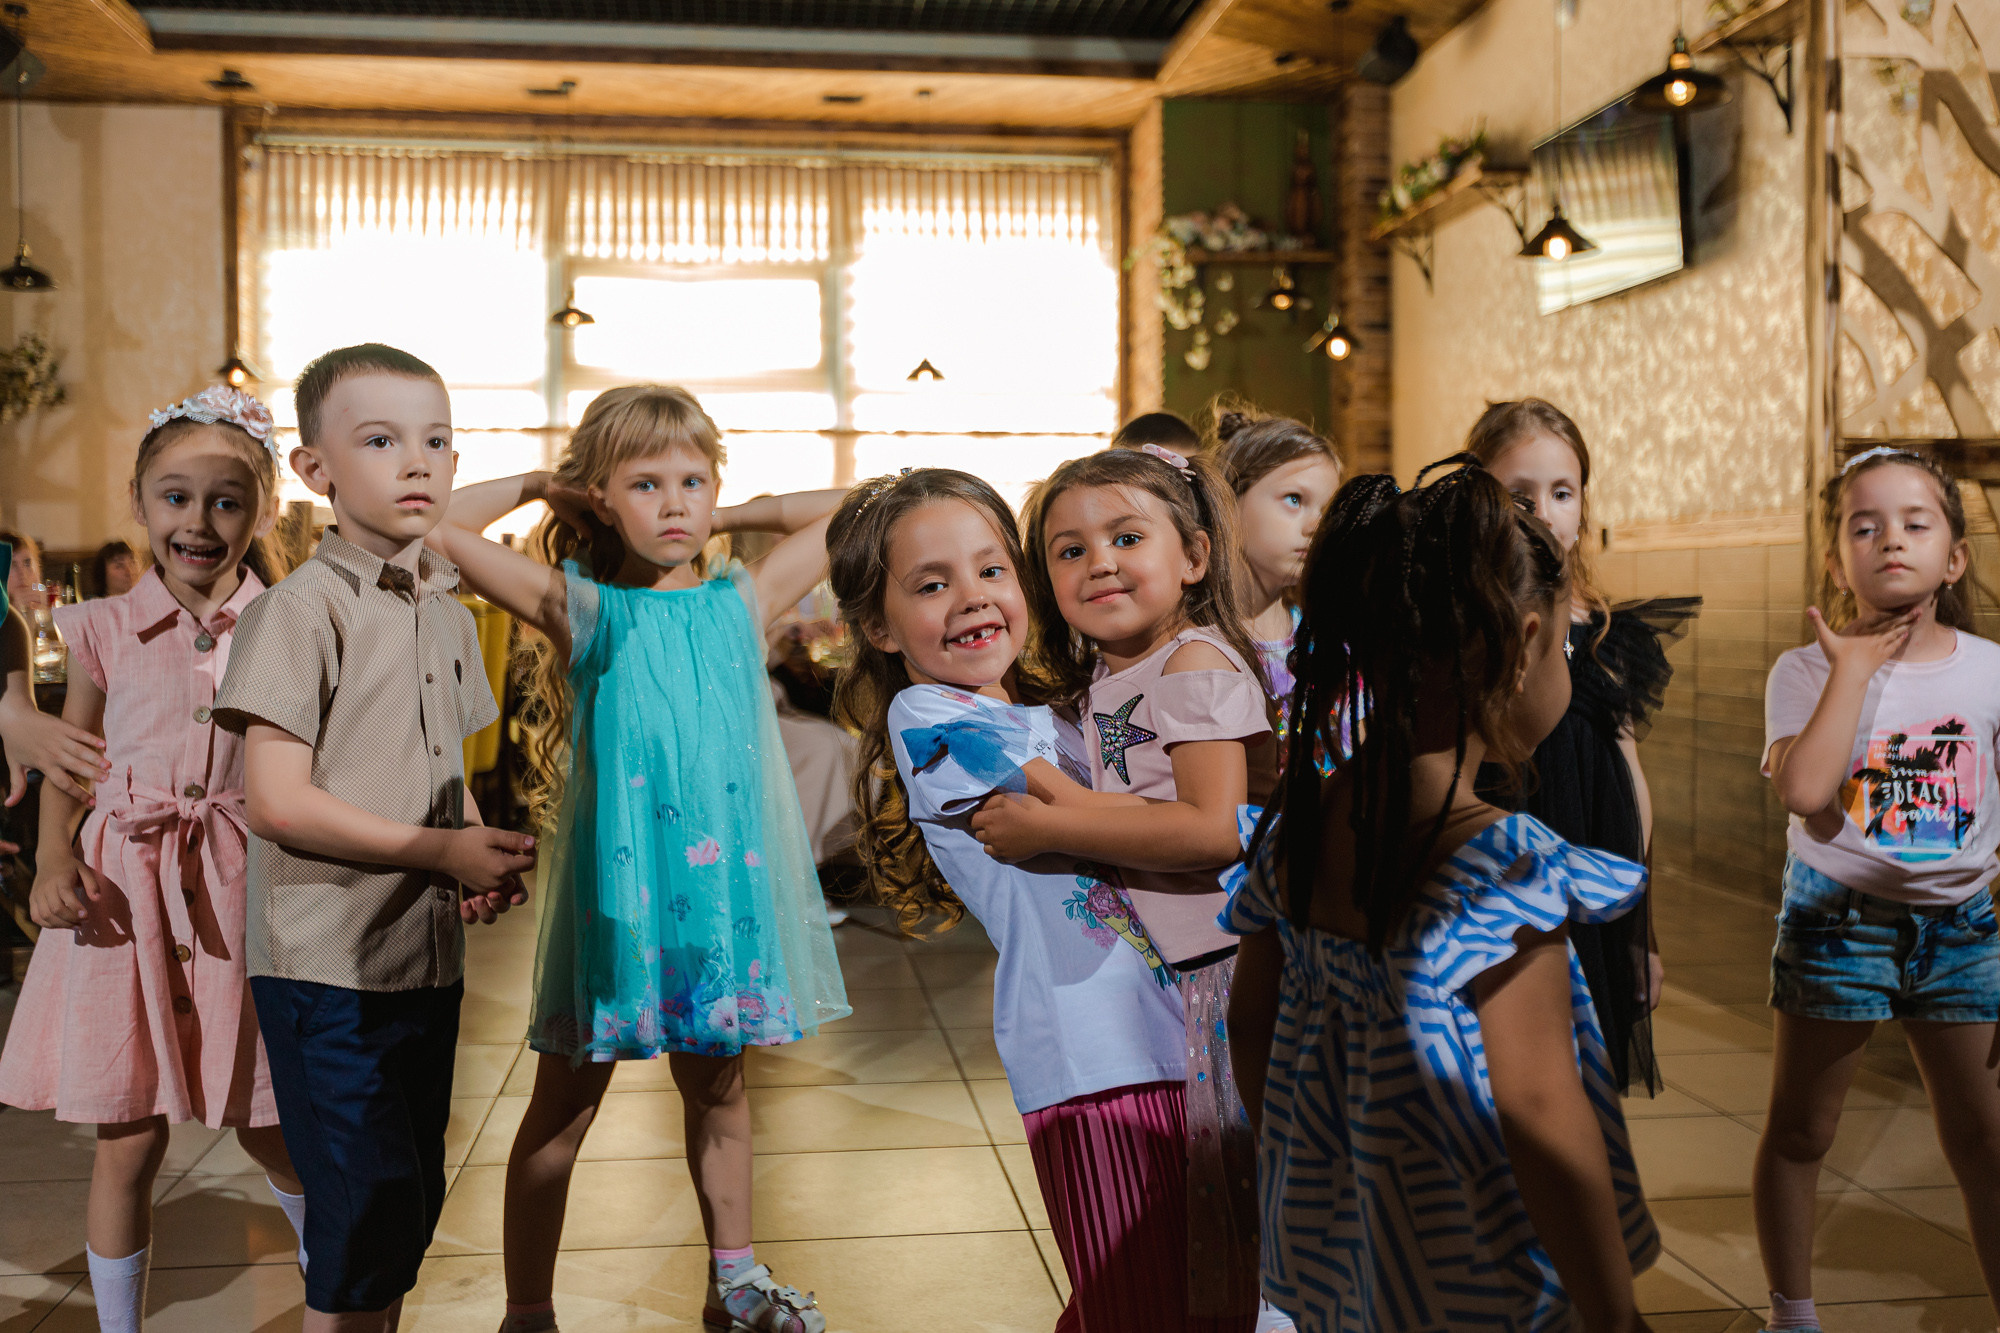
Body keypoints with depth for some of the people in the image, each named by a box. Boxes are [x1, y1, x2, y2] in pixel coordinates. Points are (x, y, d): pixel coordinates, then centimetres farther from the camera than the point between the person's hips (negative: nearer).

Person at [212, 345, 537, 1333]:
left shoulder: (449, 616, 12)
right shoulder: (302, 610, -12)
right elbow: (278, 801, -18)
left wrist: (485, 862, -1)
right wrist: (442, 851, -17)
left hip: (429, 954, 8)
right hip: (328, 964, -7)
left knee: (412, 1196, 15)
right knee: (367, 1206, -5)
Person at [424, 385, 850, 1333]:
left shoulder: (741, 605, 6)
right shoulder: (585, 611, -1)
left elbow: (847, 510, 14)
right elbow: (437, 528, -6)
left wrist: (731, 515, 12)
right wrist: (538, 485, 5)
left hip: (720, 870, 3)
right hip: (615, 878, -3)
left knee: (717, 1085, 18)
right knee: (565, 1103, 7)